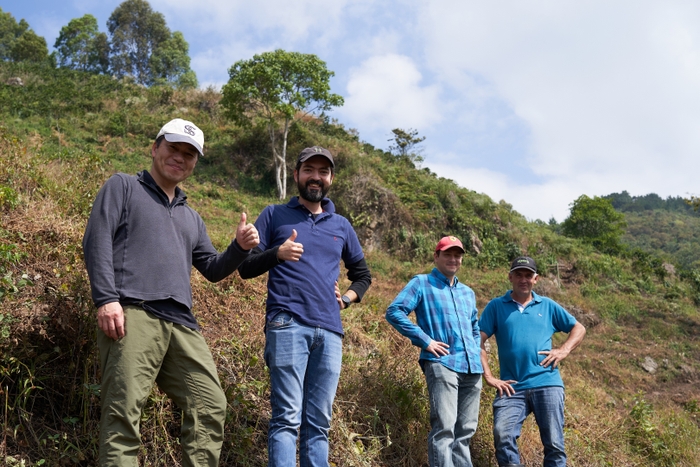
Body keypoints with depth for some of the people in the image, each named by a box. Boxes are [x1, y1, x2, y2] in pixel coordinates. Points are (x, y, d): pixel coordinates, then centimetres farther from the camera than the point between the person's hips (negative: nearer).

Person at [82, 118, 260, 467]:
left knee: (210, 407, -3)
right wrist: (106, 299, -14)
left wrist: (240, 248, 8)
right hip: (132, 314, -6)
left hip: (181, 324, 6)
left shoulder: (190, 217, 32)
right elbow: (97, 241, 0)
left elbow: (213, 269, 30)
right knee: (123, 411, -13)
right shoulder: (123, 187, 14)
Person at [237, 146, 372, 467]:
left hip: (329, 331, 4)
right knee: (287, 417, -10)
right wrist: (277, 253, -14)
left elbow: (362, 273, 32)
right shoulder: (275, 215, 10)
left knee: (319, 423, 5)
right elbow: (246, 267, 5)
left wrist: (347, 298, 13)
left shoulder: (341, 225, 20)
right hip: (287, 326, -4)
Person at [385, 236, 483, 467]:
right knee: (444, 428, -15)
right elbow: (394, 312, -9)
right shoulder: (422, 283, 3)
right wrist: (425, 340, -12)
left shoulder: (468, 293, 24)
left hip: (472, 368, 7)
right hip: (441, 363, -7)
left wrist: (476, 354, 16)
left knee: (465, 430, 8)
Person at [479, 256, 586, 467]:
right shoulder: (496, 306, 8)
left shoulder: (548, 306, 15)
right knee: (502, 436, -20)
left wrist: (564, 350, 2)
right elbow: (478, 341, 2)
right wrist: (489, 377, -6)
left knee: (554, 443, 2)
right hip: (512, 387, -1)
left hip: (547, 384, 1)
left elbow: (579, 328, 20)